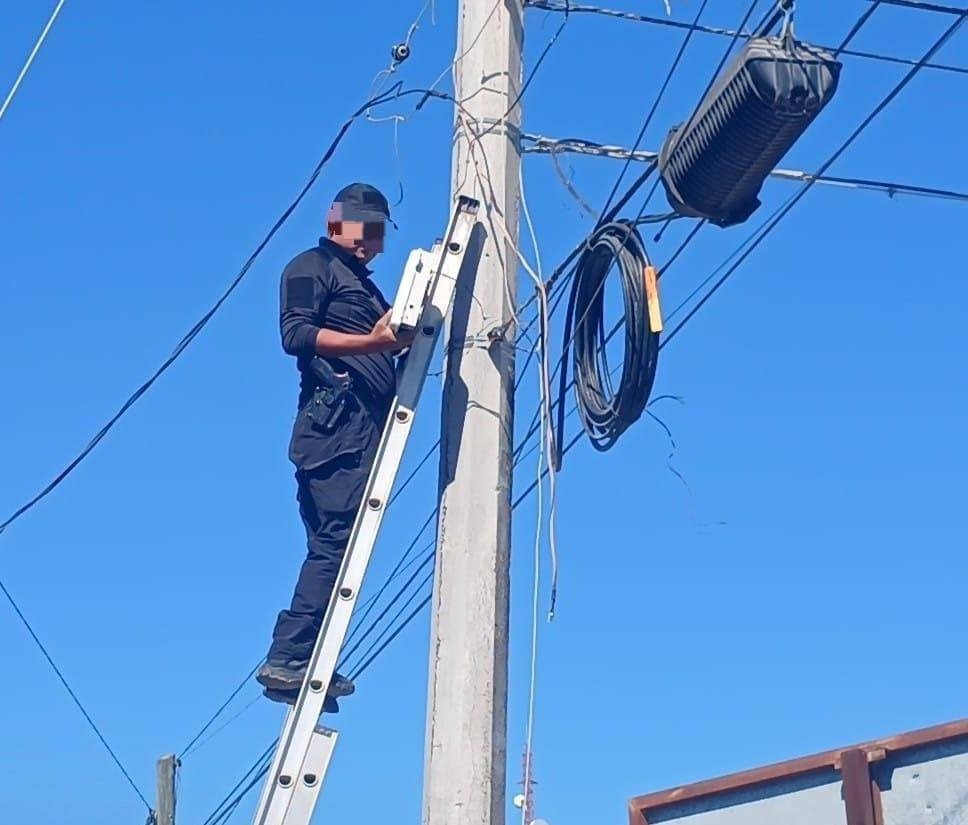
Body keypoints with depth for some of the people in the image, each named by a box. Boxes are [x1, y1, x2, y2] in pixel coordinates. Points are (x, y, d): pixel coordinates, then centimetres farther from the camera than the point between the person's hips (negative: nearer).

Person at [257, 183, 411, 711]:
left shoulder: (366, 287, 32)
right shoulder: (312, 267, 6)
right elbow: (296, 334, -10)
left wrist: (400, 339, 8)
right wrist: (370, 342, -19)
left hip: (364, 428, 9)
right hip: (335, 420, -9)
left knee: (335, 546, 4)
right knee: (336, 541, -17)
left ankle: (300, 665, 3)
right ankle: (285, 659, -19)